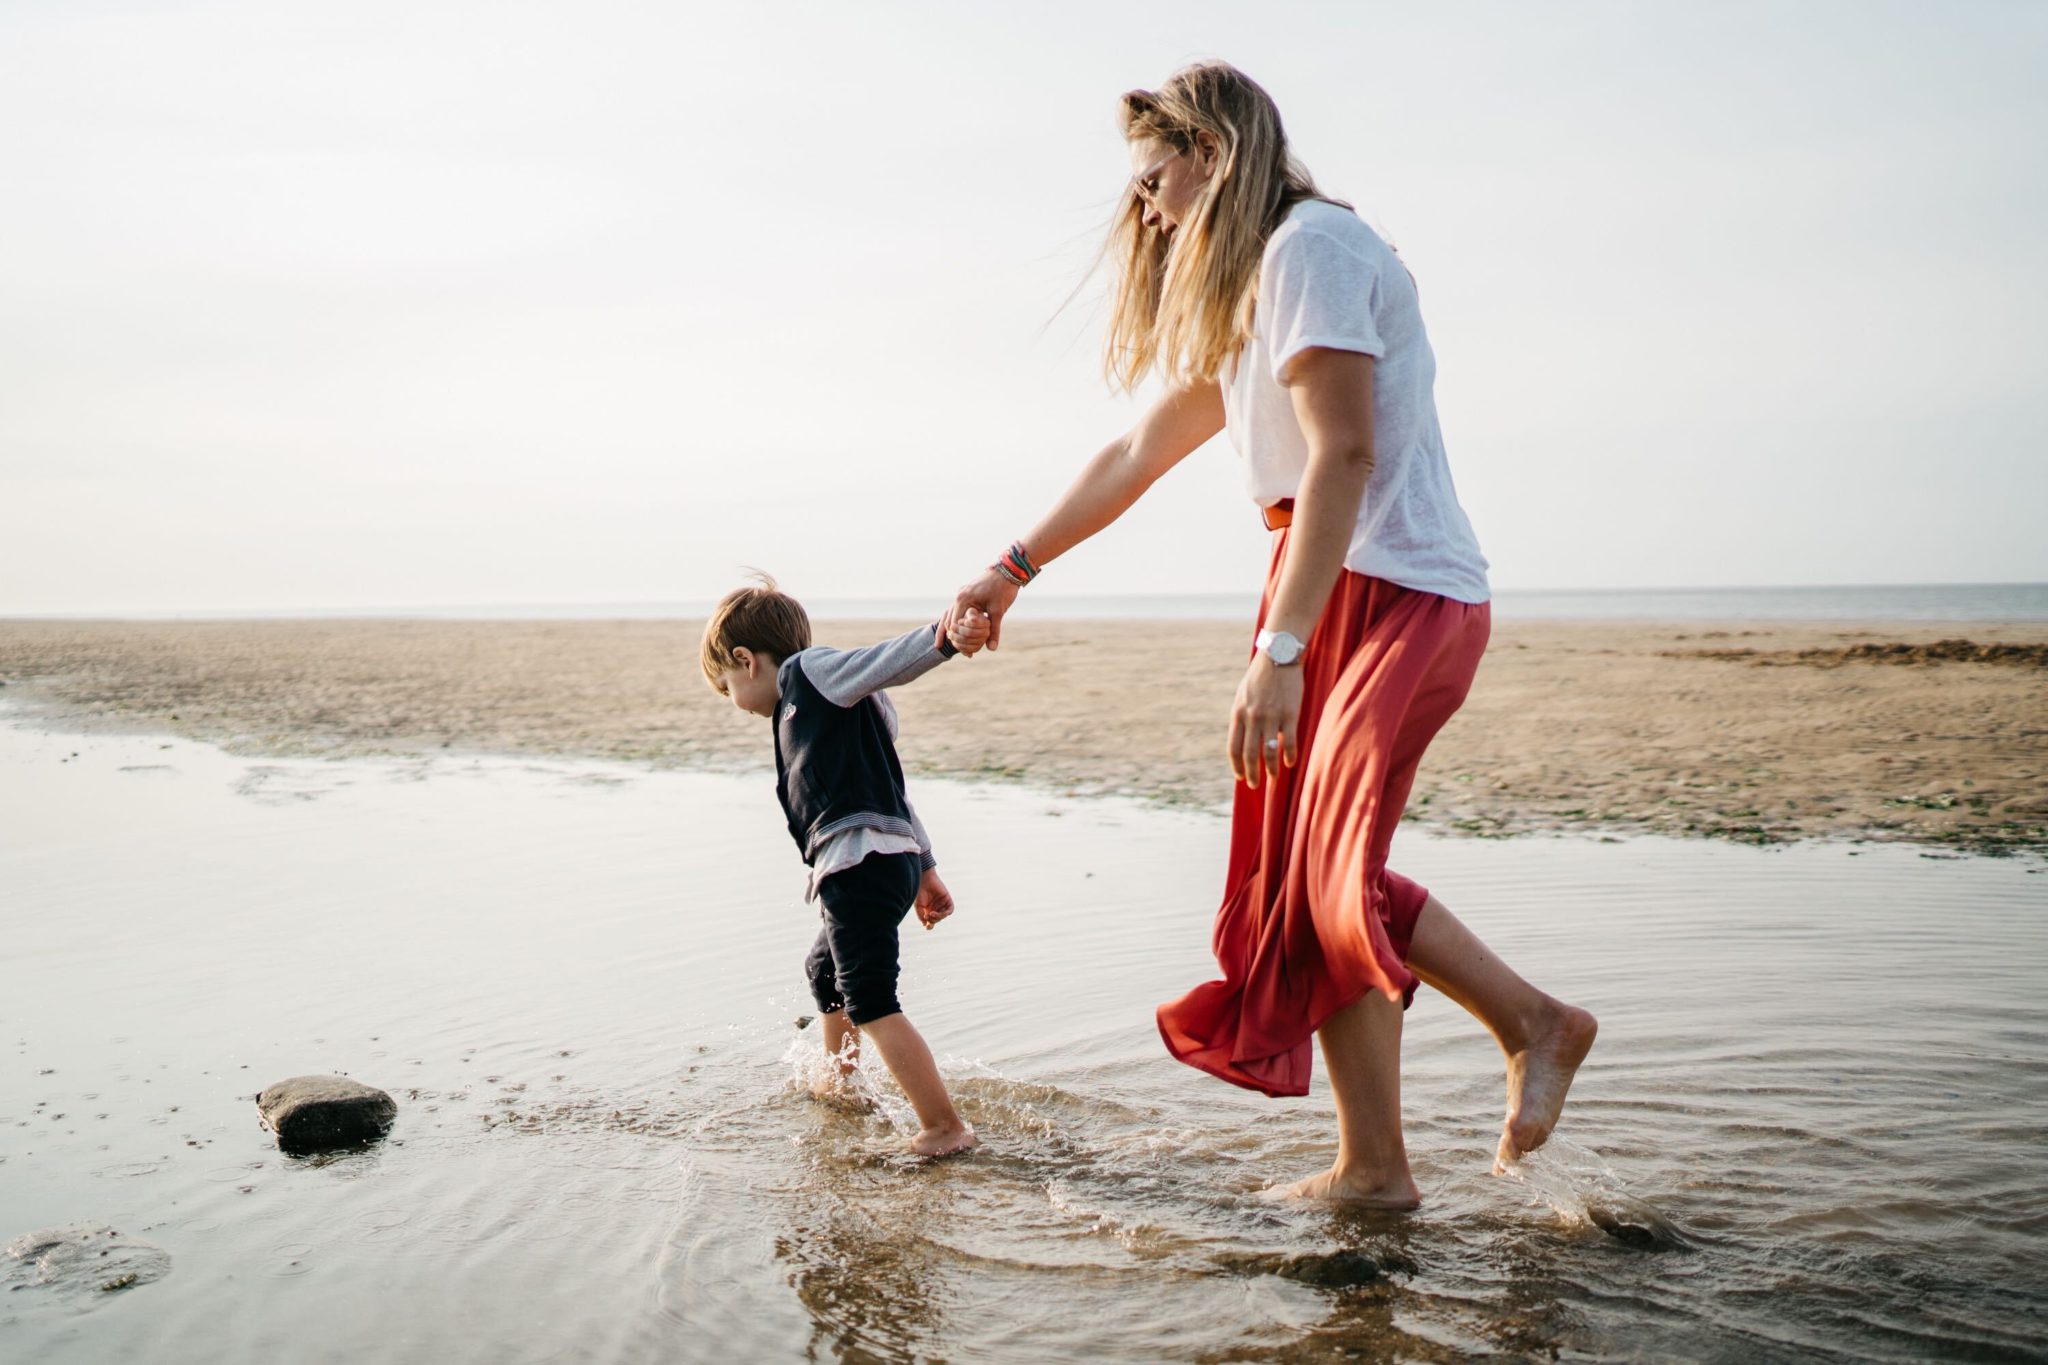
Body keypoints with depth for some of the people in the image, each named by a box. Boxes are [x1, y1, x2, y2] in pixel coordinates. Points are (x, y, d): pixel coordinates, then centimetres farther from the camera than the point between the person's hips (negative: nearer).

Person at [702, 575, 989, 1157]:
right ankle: (838, 1085, 52)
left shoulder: (806, 669, 0)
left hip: (861, 861, -11)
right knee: (825, 971, 32)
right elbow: (887, 790, 28)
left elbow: (887, 661, -17)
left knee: (870, 1003, -13)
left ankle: (945, 1127, -15)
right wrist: (925, 870, 28)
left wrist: (945, 637, -37)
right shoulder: (812, 713, 28)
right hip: (892, 861, 11)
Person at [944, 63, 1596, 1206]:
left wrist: (1278, 651, -24)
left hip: (1397, 593, -9)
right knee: (1299, 884, 2)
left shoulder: (1312, 245, -7)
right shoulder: (1242, 298, 24)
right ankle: (1372, 1166, 5)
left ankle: (1534, 1023, -1)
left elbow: (1341, 455, -18)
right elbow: (1137, 454, 30)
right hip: (1332, 599, 9)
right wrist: (1016, 567, 33)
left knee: (1334, 874, -20)